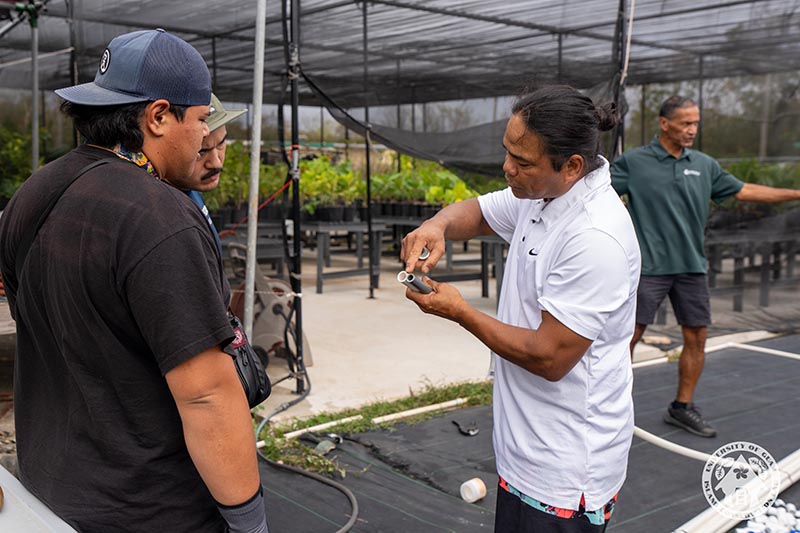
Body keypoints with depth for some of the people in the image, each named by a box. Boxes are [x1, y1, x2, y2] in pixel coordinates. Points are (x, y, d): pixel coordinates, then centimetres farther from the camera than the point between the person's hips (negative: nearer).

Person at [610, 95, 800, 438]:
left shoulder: (704, 165, 10)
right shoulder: (633, 162, -4)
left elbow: (742, 191, 18)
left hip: (691, 268, 5)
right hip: (649, 266, -5)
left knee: (696, 338, 8)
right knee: (630, 335, -4)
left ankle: (682, 408, 23)